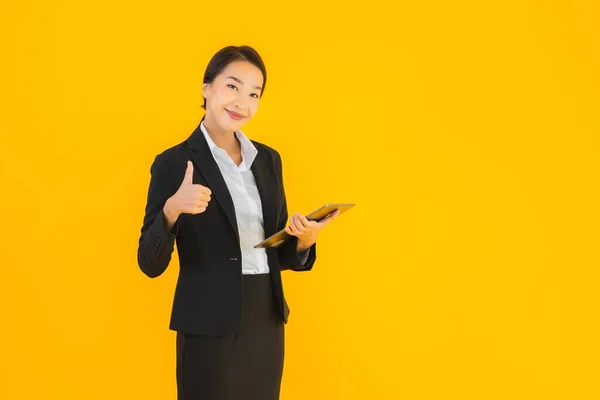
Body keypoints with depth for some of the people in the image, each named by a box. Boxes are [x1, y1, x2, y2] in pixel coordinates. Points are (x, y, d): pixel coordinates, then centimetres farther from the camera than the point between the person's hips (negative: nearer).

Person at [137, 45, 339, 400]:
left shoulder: (268, 159, 8)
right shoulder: (174, 163, -8)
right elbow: (151, 264, -10)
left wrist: (303, 241, -8)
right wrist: (172, 210, -28)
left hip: (266, 323, 5)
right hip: (210, 328, -5)